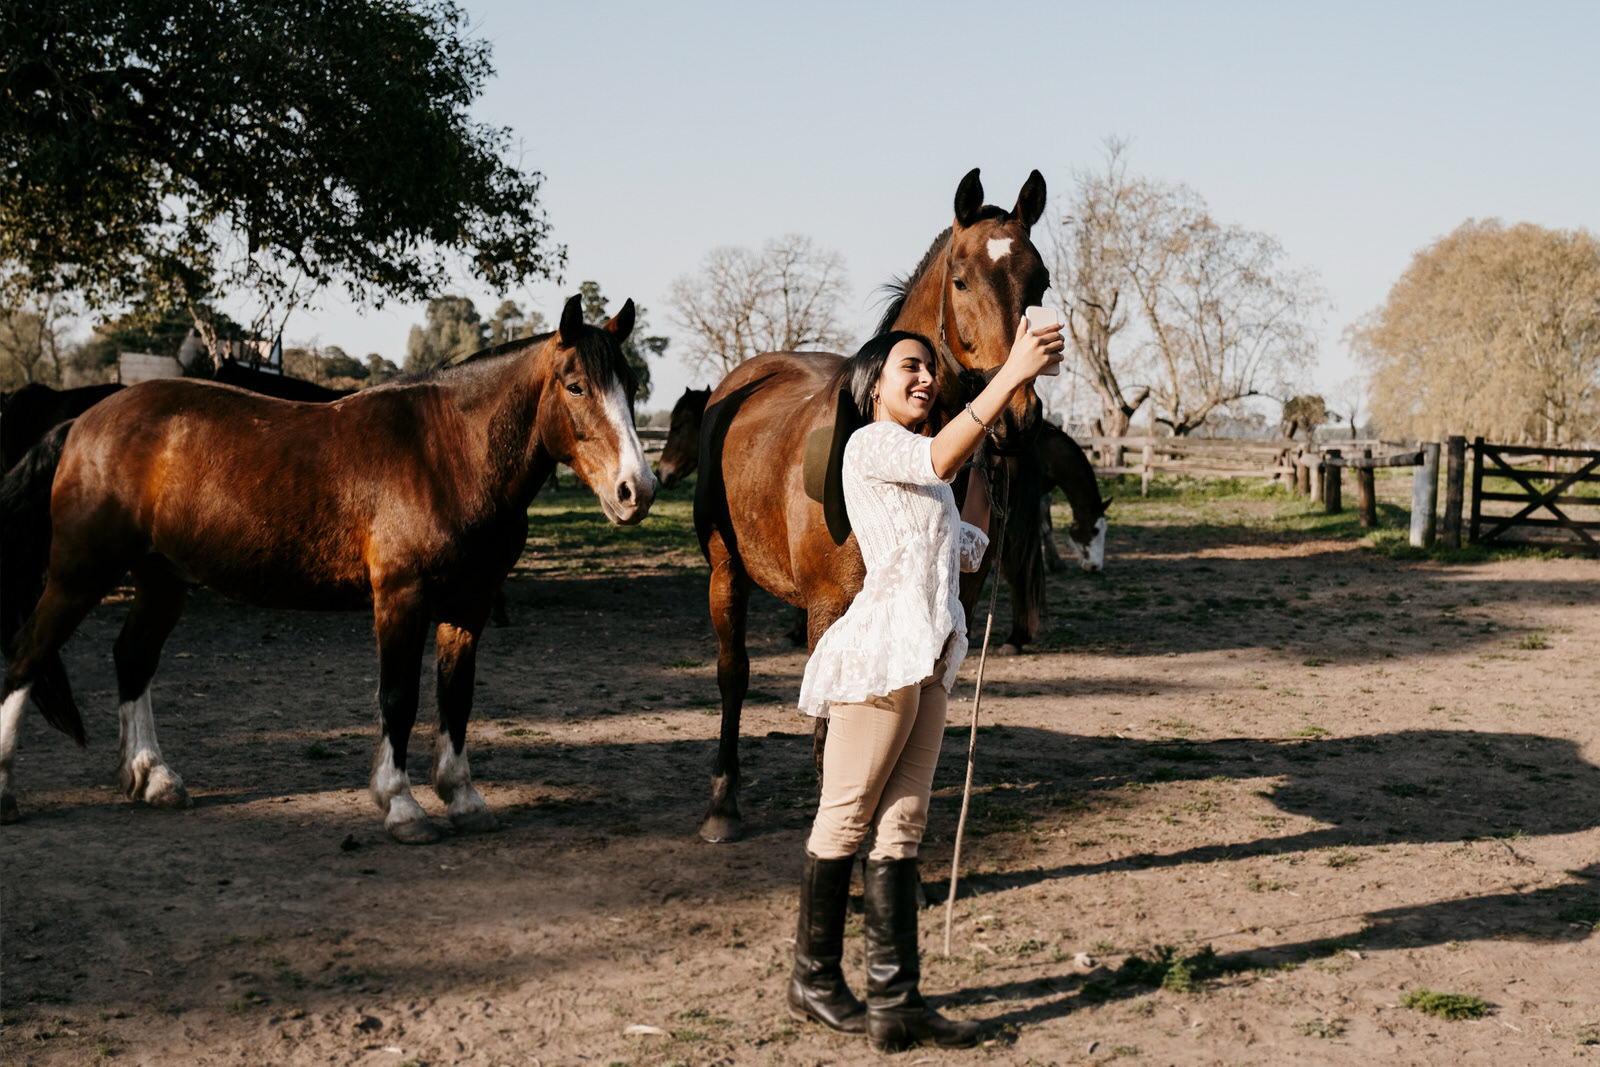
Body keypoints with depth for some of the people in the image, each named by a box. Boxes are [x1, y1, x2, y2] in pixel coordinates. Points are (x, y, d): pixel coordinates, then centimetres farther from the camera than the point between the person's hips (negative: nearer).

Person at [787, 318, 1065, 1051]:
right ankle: (814, 978, 15)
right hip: (881, 652, -9)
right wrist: (1010, 375, -29)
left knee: (901, 827, 6)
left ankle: (896, 999, 6)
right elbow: (941, 456, -25)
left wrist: (988, 460, 19)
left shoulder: (921, 471, 21)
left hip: (926, 660, 9)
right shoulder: (870, 447, -6)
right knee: (846, 820, 3)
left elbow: (965, 552, 20)